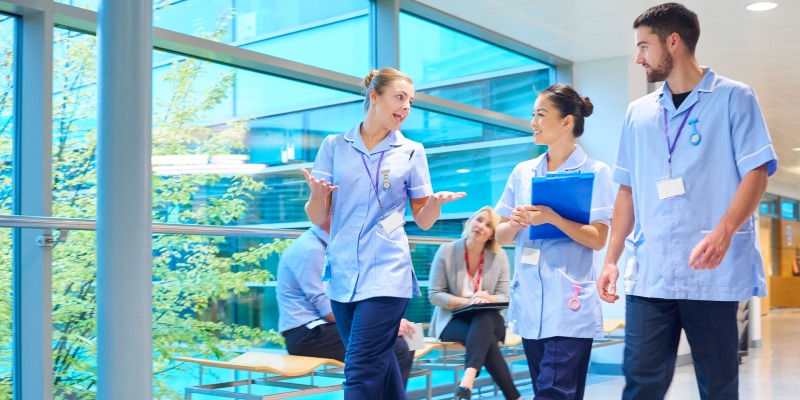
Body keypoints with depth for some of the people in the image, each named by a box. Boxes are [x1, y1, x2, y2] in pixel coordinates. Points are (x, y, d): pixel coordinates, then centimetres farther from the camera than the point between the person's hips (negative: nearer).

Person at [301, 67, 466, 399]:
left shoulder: (412, 152, 3)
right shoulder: (334, 146, 5)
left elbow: (423, 220, 5)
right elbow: (317, 217, 4)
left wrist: (436, 202, -17)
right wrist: (317, 194, -18)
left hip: (386, 274, -2)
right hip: (342, 274, 3)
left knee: (361, 371, -8)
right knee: (378, 364, 13)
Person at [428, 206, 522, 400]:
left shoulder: (499, 257, 1)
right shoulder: (446, 251, -6)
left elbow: (504, 298, 1)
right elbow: (434, 295, -7)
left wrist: (488, 299, -25)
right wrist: (467, 302, -23)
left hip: (488, 320, 1)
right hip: (452, 320, -1)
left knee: (483, 319, -40)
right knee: (486, 338, -37)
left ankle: (468, 377, -58)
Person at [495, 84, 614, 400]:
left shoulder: (594, 172, -3)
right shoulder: (522, 172, 11)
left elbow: (598, 239, -9)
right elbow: (501, 237, 12)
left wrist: (552, 217, -21)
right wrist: (514, 223, -10)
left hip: (569, 306, -5)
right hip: (529, 302, 5)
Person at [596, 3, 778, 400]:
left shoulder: (733, 98, 2)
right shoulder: (637, 112, 15)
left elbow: (757, 172, -6)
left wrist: (724, 231, -23)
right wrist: (611, 258, 8)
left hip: (714, 273, -3)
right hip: (650, 274, 4)